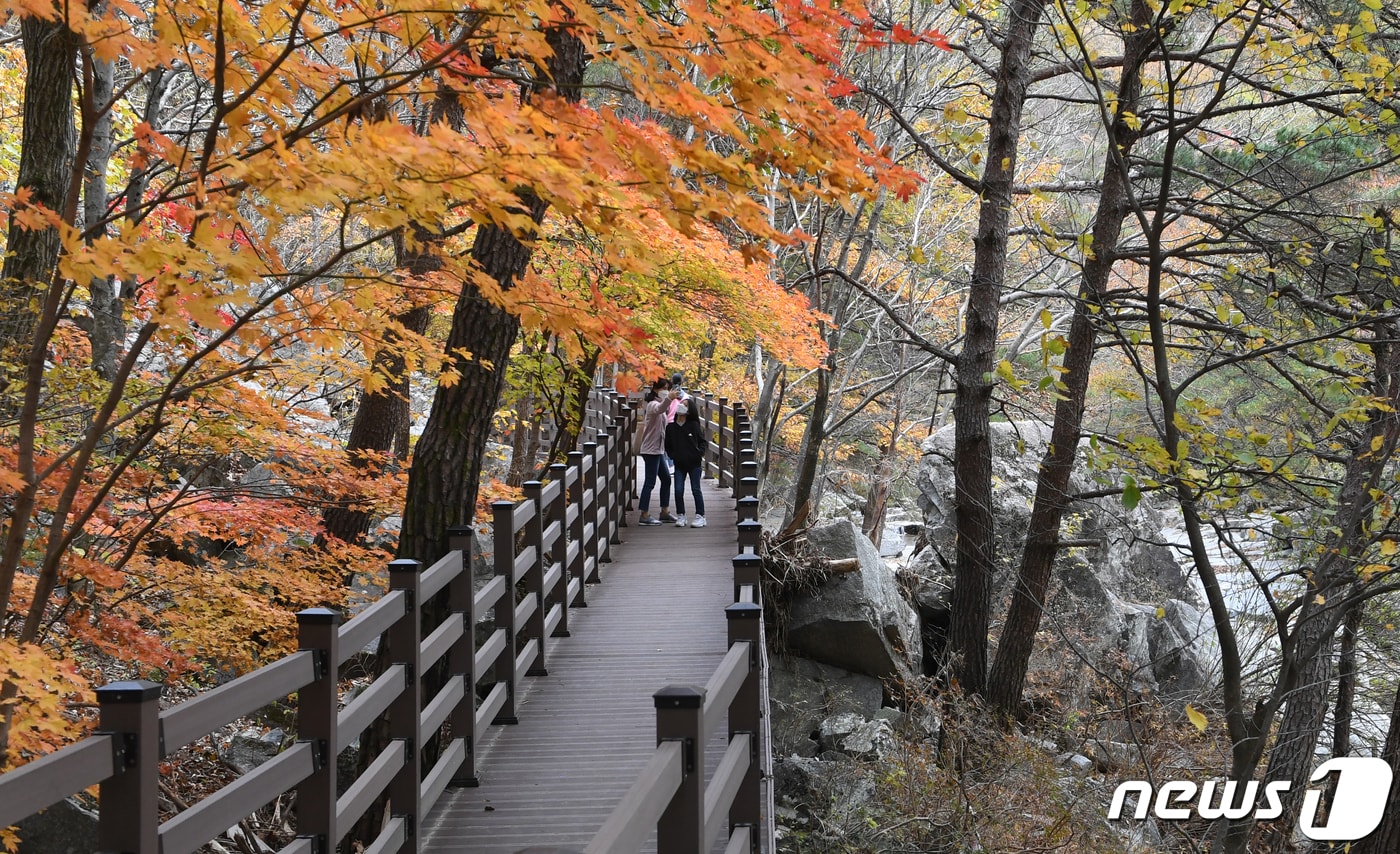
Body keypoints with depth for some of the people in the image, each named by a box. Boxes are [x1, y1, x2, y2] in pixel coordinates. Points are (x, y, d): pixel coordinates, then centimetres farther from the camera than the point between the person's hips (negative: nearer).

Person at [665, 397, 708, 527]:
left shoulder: (694, 425, -5)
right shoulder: (671, 427, 2)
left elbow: (703, 442, 1)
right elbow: (668, 445, 12)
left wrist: (699, 454, -11)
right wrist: (673, 456, -1)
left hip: (694, 463, -2)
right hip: (679, 464, 2)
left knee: (696, 490, 1)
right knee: (678, 490, -2)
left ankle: (700, 516, 9)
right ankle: (680, 516, 11)